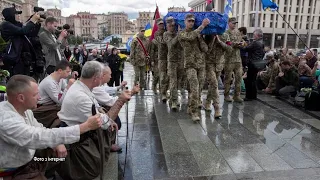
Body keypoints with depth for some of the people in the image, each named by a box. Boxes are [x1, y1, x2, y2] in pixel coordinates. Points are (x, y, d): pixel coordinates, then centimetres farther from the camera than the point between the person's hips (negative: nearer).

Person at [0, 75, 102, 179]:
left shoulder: (23, 108, -6)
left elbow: (40, 130, 5)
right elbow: (41, 137, -37)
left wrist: (57, 143, -16)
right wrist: (86, 126, -36)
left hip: (30, 157, 8)